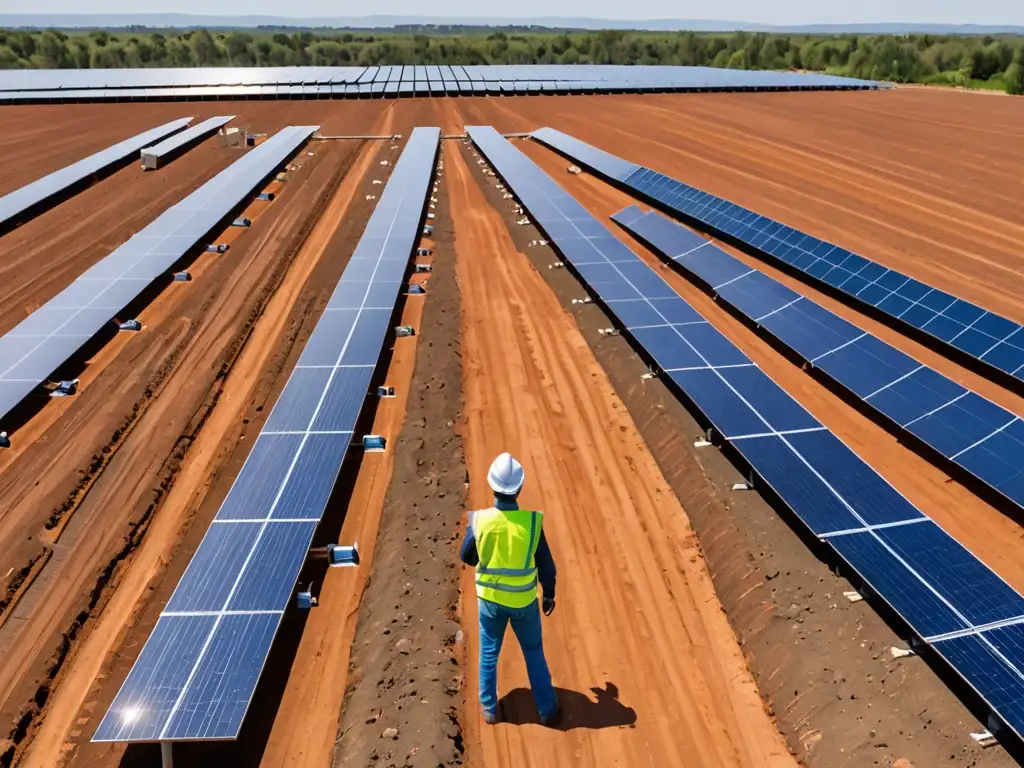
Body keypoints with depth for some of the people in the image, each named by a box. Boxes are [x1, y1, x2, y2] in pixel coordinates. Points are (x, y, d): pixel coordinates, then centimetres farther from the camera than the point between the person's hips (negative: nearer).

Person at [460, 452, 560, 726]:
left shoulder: (479, 520, -19)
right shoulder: (532, 521, -21)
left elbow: (467, 557, -3)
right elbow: (545, 563, -10)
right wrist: (549, 594, 6)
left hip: (490, 598, 1)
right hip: (524, 600, -1)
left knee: (488, 654, 21)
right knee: (534, 654, 19)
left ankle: (489, 709, 33)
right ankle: (547, 710, 30)